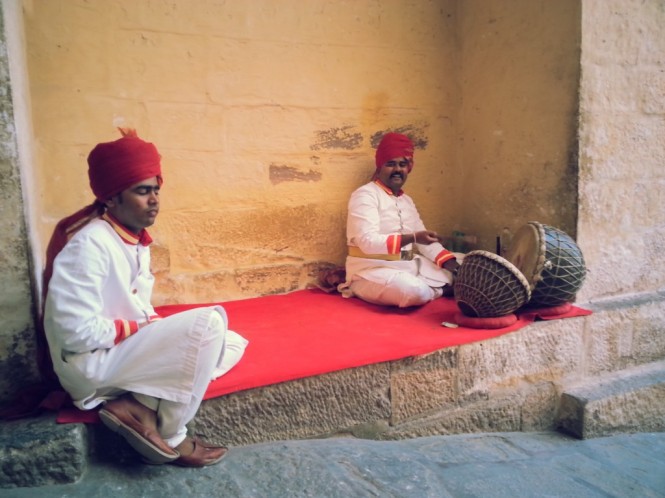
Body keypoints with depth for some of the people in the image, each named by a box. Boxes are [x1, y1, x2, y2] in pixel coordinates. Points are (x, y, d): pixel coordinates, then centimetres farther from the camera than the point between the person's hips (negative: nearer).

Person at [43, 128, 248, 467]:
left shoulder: (136, 240, 8)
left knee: (232, 345, 2)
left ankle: (139, 406, -10)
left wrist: (157, 328, -7)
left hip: (126, 349, 9)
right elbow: (77, 333, -26)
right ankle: (171, 438, -10)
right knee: (209, 322, -25)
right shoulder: (89, 244, -21)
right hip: (90, 362, -9)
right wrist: (143, 327, -14)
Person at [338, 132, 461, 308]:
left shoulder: (406, 200, 15)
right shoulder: (365, 195, -11)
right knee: (415, 291, -32)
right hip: (372, 271, -8)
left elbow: (423, 241, 13)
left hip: (408, 265, 8)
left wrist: (451, 263, -4)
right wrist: (412, 238, -32)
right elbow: (367, 242, -23)